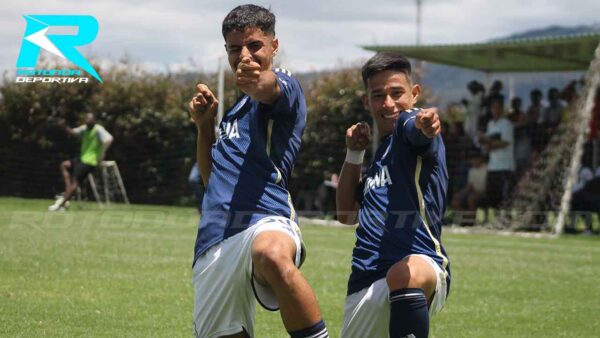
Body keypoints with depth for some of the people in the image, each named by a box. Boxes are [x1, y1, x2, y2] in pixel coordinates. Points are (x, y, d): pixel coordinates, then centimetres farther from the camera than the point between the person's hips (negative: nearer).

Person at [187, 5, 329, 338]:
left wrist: (256, 83, -47)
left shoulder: (284, 85, 4)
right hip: (214, 243, 8)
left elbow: (270, 88, -23)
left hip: (265, 220, -8)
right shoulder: (236, 108, 28)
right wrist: (204, 124, 18)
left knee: (272, 254, -42)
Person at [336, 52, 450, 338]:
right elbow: (347, 214, 29)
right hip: (365, 286, 9)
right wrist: (354, 154, 19)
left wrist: (425, 123, -52)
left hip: (422, 263, -9)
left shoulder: (407, 124, 0)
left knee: (407, 273, -42)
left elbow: (413, 125, -27)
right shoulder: (381, 155, 24)